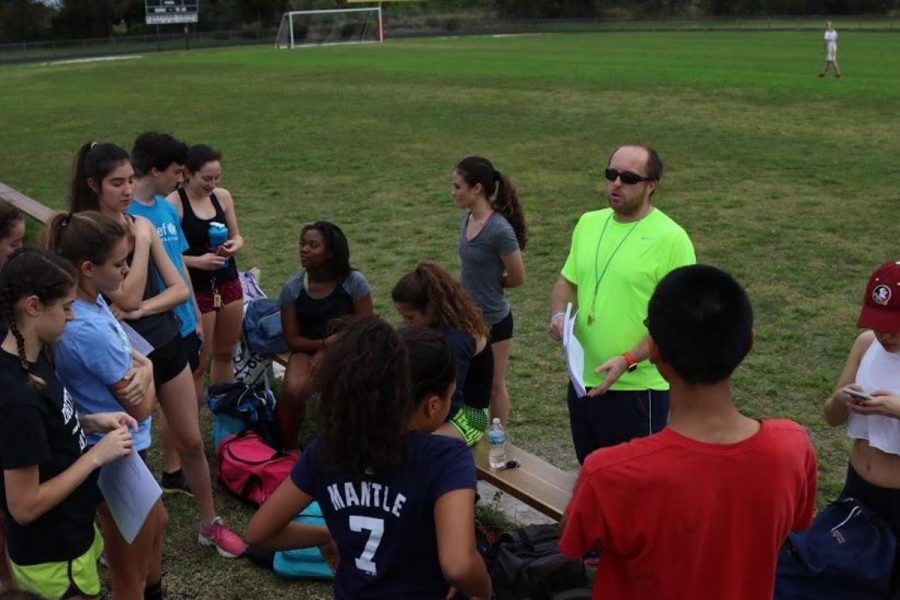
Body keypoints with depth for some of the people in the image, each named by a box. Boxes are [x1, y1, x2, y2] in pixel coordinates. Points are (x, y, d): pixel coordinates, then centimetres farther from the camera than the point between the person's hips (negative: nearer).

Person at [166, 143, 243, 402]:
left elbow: (237, 236, 12)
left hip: (228, 283, 6)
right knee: (198, 363, 0)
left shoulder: (223, 196, 2)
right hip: (196, 289, -6)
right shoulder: (174, 203, -15)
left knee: (225, 354, 16)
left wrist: (235, 245, -10)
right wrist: (197, 260, -27)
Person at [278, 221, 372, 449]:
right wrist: (325, 343, -17)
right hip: (307, 351, 2)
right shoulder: (292, 288, -2)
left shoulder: (354, 282, -7)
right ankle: (288, 448, -3)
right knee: (292, 390, -30)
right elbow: (292, 340, 1)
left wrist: (327, 353, -14)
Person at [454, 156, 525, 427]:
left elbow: (517, 278, -14)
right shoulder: (467, 219, -2)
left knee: (494, 385, 12)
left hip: (492, 321, -7)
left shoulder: (500, 230, -24)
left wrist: (490, 284, 0)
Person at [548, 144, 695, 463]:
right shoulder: (588, 223, 7)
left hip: (637, 388, -6)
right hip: (583, 381, 6)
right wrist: (559, 314, -4)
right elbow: (567, 281, 17)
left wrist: (628, 360, -25)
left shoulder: (671, 238, -14)